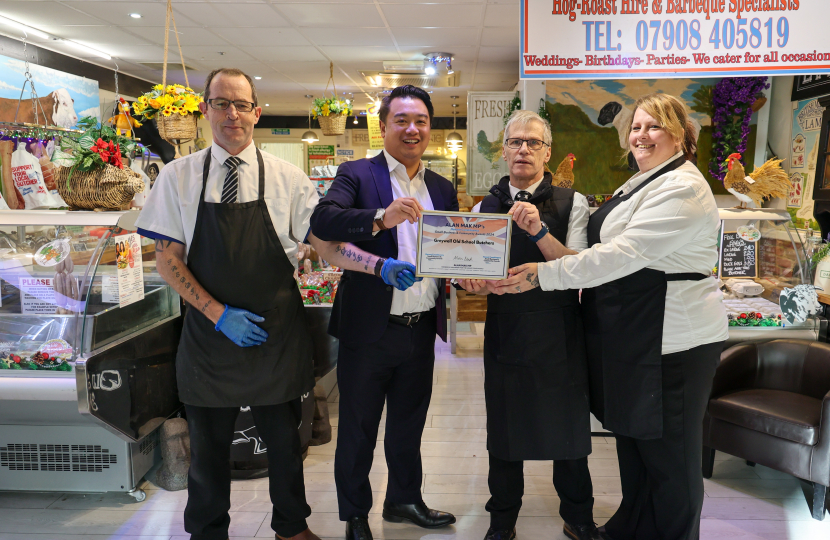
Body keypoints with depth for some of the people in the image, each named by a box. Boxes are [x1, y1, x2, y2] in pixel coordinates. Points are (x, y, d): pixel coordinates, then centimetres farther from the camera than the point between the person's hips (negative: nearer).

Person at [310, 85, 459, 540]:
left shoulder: (442, 188, 11)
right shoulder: (356, 175, -5)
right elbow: (322, 220, -22)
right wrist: (381, 218, -36)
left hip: (421, 329, 5)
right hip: (369, 328, -4)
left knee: (409, 424, 21)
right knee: (358, 429, 11)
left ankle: (404, 499, 42)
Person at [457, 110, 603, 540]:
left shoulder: (572, 203, -2)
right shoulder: (485, 207, 6)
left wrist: (540, 231, -27)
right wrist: (471, 281, -17)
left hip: (560, 332, -2)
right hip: (504, 331, 2)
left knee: (568, 427, 11)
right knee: (504, 429, 13)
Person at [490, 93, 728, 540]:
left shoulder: (683, 189, -18)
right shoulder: (641, 183, 15)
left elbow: (623, 254, -26)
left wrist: (543, 274, -24)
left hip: (671, 342, -10)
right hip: (633, 336, 10)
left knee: (667, 452, 5)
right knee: (632, 435, 21)